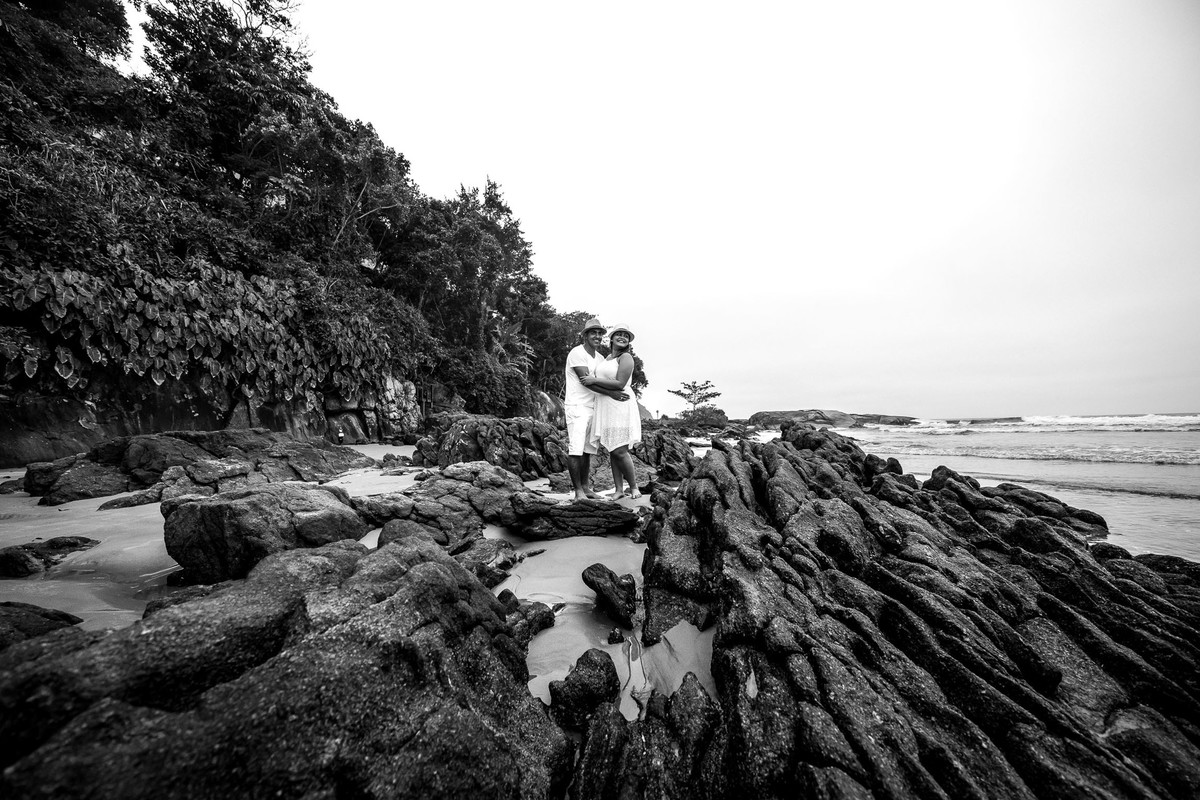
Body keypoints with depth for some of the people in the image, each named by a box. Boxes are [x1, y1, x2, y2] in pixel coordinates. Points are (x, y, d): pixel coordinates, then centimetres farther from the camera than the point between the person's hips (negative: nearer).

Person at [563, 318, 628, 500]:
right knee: (575, 449, -8)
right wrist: (610, 393, -20)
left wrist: (629, 397, 4)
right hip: (577, 406, -8)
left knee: (588, 450, 9)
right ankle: (578, 490, -4)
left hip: (592, 408, 8)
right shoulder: (577, 353, -9)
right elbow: (585, 380, -18)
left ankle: (586, 487, 16)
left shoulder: (600, 358, 14)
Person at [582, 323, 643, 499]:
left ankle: (634, 487, 8)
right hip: (605, 407, 8)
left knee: (620, 451, -8)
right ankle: (619, 489, 13)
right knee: (612, 451, 7)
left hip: (620, 407, -8)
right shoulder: (608, 357, 17)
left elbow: (619, 384, -18)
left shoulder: (626, 357, -8)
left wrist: (594, 380, -12)